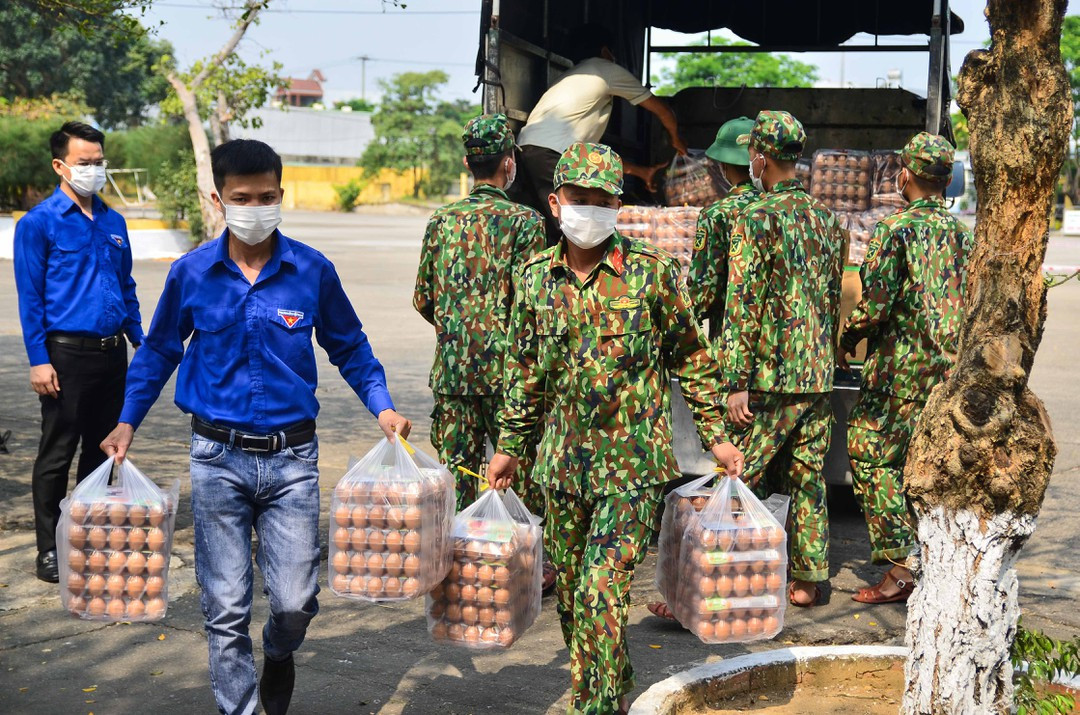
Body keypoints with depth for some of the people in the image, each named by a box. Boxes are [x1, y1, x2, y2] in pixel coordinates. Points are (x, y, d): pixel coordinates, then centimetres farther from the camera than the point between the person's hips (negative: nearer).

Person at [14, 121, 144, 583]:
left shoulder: (114, 223, 11)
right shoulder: (39, 223, -6)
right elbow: (29, 297, -8)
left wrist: (139, 344, 13)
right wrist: (38, 360, -14)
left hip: (112, 352, 6)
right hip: (67, 353, -6)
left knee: (102, 449, 13)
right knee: (57, 454, 1)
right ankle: (49, 551, 8)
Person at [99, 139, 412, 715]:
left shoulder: (313, 271, -3)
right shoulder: (191, 273, -1)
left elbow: (349, 347, 11)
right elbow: (159, 351, 13)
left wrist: (382, 406, -2)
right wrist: (127, 422, 8)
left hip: (292, 457, 0)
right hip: (217, 457, 0)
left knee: (295, 603, 0)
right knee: (225, 609, 4)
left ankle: (278, 656, 36)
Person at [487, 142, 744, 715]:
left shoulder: (652, 272, -7)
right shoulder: (536, 278, 4)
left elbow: (690, 359, 2)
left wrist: (716, 436, 1)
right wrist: (509, 446, 15)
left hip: (634, 462, -4)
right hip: (564, 463, 5)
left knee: (602, 594, -13)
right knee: (570, 596, 13)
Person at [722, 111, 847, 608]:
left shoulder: (756, 220, -12)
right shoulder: (828, 220, 10)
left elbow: (742, 305, -15)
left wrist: (735, 381, -15)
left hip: (770, 378, -7)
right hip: (820, 376, 7)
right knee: (808, 476, 14)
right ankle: (807, 578, 20)